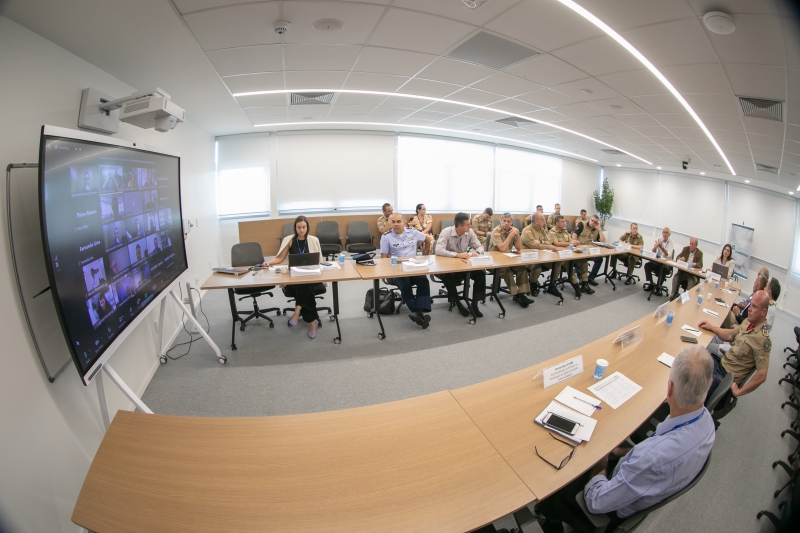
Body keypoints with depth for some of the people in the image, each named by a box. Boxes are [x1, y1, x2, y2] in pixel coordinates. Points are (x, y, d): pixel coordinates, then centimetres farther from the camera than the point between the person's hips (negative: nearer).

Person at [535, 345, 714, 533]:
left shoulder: (656, 456, -46)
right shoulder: (705, 417, -21)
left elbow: (597, 502, -30)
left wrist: (599, 467, -11)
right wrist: (625, 452, 3)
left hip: (621, 509, -7)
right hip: (647, 491, 7)